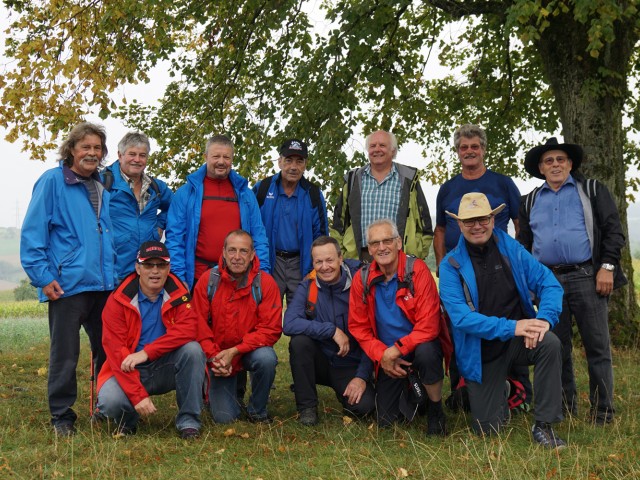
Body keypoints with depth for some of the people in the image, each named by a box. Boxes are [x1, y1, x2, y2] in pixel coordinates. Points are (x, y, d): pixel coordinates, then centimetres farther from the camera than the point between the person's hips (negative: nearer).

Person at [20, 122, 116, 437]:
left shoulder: (104, 188, 15)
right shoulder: (52, 182, -4)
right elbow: (32, 234, -8)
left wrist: (116, 273, 15)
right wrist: (43, 277, -13)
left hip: (104, 284, 6)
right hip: (67, 285, -6)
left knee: (107, 350, 10)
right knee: (65, 355, 1)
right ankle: (62, 417, 14)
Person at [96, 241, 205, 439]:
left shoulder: (177, 294, -4)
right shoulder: (118, 301, -10)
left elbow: (188, 330, -22)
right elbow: (116, 354, -16)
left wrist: (147, 352, -31)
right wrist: (138, 396, -26)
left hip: (165, 369, 2)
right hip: (129, 371, -1)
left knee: (193, 349, -27)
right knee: (109, 401, -31)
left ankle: (188, 421, -14)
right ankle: (127, 420, 9)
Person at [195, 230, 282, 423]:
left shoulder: (265, 282, -14)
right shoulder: (207, 281, -9)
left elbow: (271, 329, -18)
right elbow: (199, 326, -6)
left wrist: (234, 351, -23)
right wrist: (214, 357, -19)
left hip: (252, 350, -1)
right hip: (218, 355, 1)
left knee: (266, 358, -36)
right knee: (224, 418, -8)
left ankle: (257, 411, -7)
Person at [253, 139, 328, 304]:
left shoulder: (314, 194, 3)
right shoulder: (262, 189, 1)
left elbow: (320, 234, 6)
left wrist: (316, 269, -1)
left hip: (301, 263, 1)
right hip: (269, 263, -1)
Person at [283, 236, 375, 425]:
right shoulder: (307, 287, -6)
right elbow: (289, 324, -22)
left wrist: (362, 376, -14)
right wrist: (332, 330, -26)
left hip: (351, 366, -1)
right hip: (320, 361, 1)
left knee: (363, 406, -27)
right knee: (299, 340, -28)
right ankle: (307, 406, -11)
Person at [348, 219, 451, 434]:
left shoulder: (417, 270, -17)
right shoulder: (362, 280, -5)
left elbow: (428, 324, -23)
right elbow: (358, 327, -1)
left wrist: (398, 349, -26)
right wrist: (382, 356, -14)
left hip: (420, 343, -3)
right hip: (387, 355, 4)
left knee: (426, 352, -39)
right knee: (386, 420, -1)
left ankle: (435, 410, -12)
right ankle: (409, 389, 33)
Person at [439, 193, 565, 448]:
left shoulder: (512, 250, -2)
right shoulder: (451, 265, -9)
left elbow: (549, 283, -7)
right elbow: (460, 316, -20)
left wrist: (544, 319, -28)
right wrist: (511, 327, -30)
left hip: (519, 340, 1)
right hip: (482, 352, -1)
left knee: (550, 343, -32)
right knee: (487, 429, 1)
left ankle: (544, 426, -16)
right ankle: (500, 392, 37)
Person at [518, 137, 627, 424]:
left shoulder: (592, 191, 8)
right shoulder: (530, 202, 17)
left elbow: (613, 230, 2)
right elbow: (524, 245, 20)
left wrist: (607, 267, -9)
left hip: (587, 278, -3)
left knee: (597, 345, -3)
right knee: (557, 347, 7)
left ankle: (603, 412, 4)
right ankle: (565, 407, 17)